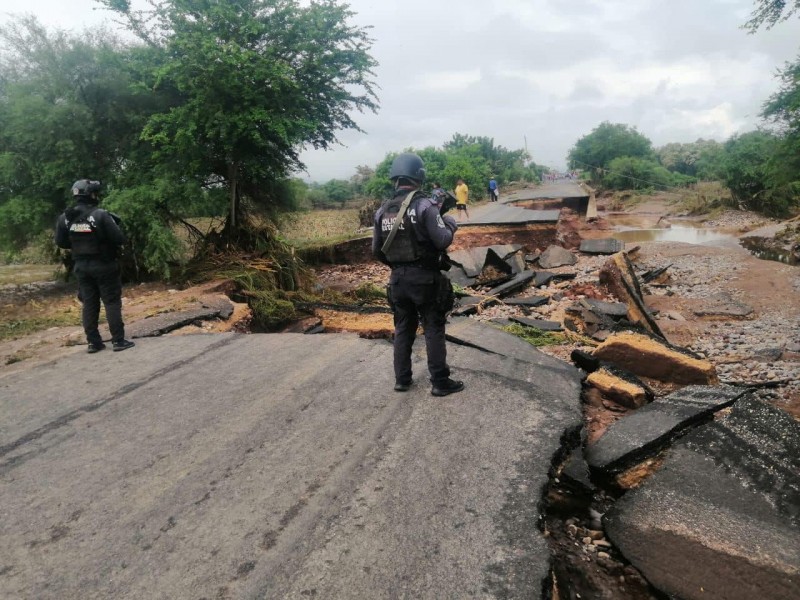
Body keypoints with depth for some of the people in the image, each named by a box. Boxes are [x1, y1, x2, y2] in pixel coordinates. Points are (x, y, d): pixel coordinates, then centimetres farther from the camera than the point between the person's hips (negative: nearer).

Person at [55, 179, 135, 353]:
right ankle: (118, 341, 0)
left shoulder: (64, 218, 0)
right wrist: (106, 240, 6)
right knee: (112, 302, 1)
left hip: (81, 267, 5)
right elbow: (120, 239, -17)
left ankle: (93, 342, 14)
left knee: (89, 304, 11)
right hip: (103, 266, -5)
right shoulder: (100, 215, -17)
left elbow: (60, 242, 8)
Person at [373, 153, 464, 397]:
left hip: (397, 278, 5)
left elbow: (377, 251, 10)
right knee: (434, 329, 4)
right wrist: (450, 224, 3)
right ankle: (440, 382, 10)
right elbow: (442, 241, -17)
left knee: (403, 328, 16)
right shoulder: (424, 205, -13)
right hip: (425, 277, -5)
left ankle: (402, 379, 23)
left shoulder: (382, 210, 5)